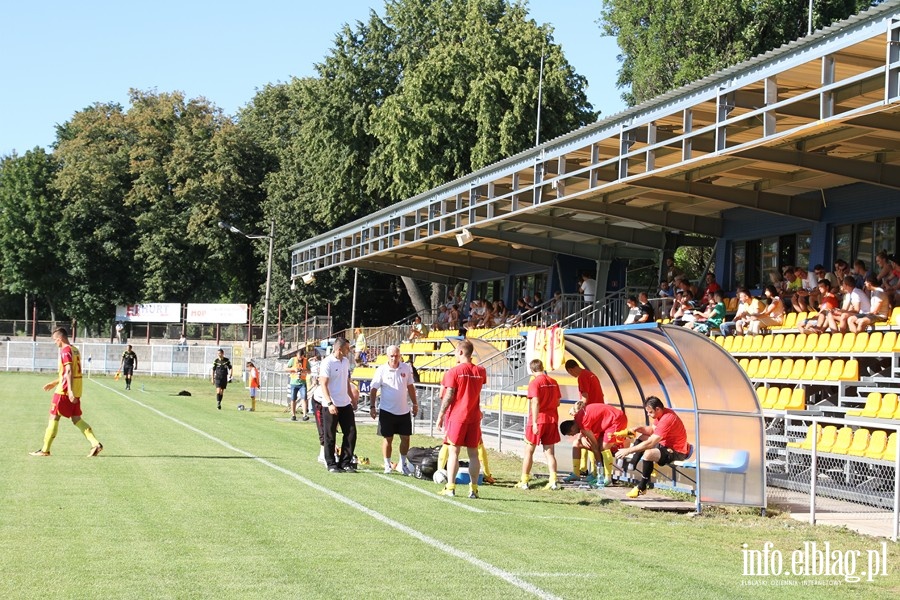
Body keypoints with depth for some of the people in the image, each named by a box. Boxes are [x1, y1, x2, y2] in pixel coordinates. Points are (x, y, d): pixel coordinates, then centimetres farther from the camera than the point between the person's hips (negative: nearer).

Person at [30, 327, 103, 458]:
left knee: (54, 417, 1)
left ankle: (45, 450, 6)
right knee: (76, 419, 8)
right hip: (76, 391, 8)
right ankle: (95, 443, -6)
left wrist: (70, 390, -28)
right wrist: (55, 383, 29)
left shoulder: (65, 350, -11)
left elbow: (69, 371, -22)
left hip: (64, 391, -8)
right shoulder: (75, 350, 17)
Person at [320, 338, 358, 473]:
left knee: (351, 433, 4)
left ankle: (345, 463, 13)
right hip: (331, 406, -7)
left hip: (345, 404, 7)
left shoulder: (346, 361, 11)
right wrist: (330, 404, -23)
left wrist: (353, 399, 19)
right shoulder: (327, 363, -13)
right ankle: (331, 464, 12)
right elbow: (323, 384, -16)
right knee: (330, 436, 2)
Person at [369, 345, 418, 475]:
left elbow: (410, 386, 13)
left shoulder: (406, 368, 1)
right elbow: (374, 389, -4)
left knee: (405, 438, 6)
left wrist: (415, 403, 14)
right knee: (387, 439, 2)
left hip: (404, 411, 3)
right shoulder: (381, 370, -8)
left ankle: (402, 464, 21)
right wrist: (372, 406, -10)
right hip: (387, 411, -3)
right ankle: (387, 465, 14)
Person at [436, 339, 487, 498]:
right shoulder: (480, 371, 4)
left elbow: (449, 396, -10)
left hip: (456, 416, -3)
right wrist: (468, 364, 20)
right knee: (473, 454, 6)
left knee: (454, 452, -1)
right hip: (474, 417, 4)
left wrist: (440, 415, -3)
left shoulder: (454, 372, -9)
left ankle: (450, 487, -3)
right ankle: (474, 488, 5)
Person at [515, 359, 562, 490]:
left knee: (529, 451, 6)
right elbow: (557, 403, 12)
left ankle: (524, 481, 8)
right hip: (552, 420, 5)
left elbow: (535, 403, -20)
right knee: (549, 452, 9)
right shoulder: (553, 382, 6)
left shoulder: (534, 383, -12)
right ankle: (553, 481, 1)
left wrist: (534, 422, -21)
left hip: (538, 420, -5)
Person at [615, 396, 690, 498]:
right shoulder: (663, 413, 1)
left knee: (648, 454, -33)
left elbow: (650, 443, -29)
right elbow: (652, 430, 15)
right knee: (642, 438, 18)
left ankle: (641, 488, -16)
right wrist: (638, 428, -6)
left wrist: (628, 450, -26)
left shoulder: (666, 420, -28)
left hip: (677, 452, -11)